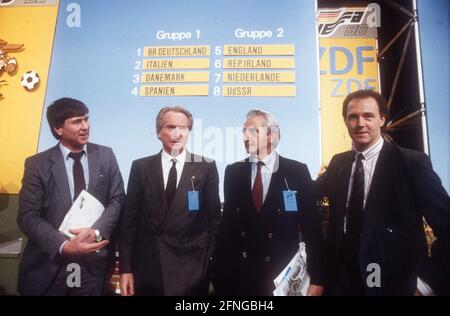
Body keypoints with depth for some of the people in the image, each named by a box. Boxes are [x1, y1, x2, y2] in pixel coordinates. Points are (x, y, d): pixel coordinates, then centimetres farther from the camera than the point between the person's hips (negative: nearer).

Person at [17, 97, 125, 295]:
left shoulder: (105, 156, 1)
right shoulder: (37, 164, -3)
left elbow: (117, 199, -1)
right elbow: (28, 215, -6)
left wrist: (96, 231, -17)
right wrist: (63, 245, -19)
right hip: (48, 265, -1)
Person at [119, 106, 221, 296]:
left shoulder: (206, 167, -1)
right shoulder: (141, 167, 2)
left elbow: (214, 217, 2)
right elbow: (130, 219, 2)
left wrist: (210, 259, 0)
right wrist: (125, 268, 0)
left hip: (192, 268, -1)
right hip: (148, 268, 1)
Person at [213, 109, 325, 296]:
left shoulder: (297, 171, -6)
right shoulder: (233, 172, 2)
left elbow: (311, 226, -6)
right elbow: (228, 222, 5)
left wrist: (316, 278, -6)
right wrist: (221, 270, 4)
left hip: (283, 276, -2)